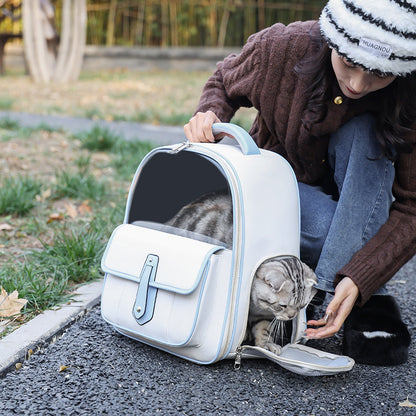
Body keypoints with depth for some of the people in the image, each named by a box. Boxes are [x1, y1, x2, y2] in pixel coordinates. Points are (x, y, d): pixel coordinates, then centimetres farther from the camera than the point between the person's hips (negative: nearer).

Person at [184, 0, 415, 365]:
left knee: (363, 133, -33)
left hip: (359, 198, 1)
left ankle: (369, 300, -29)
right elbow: (224, 84, -2)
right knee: (325, 225, -36)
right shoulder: (281, 48, -24)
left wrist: (359, 279, -39)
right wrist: (210, 115, -26)